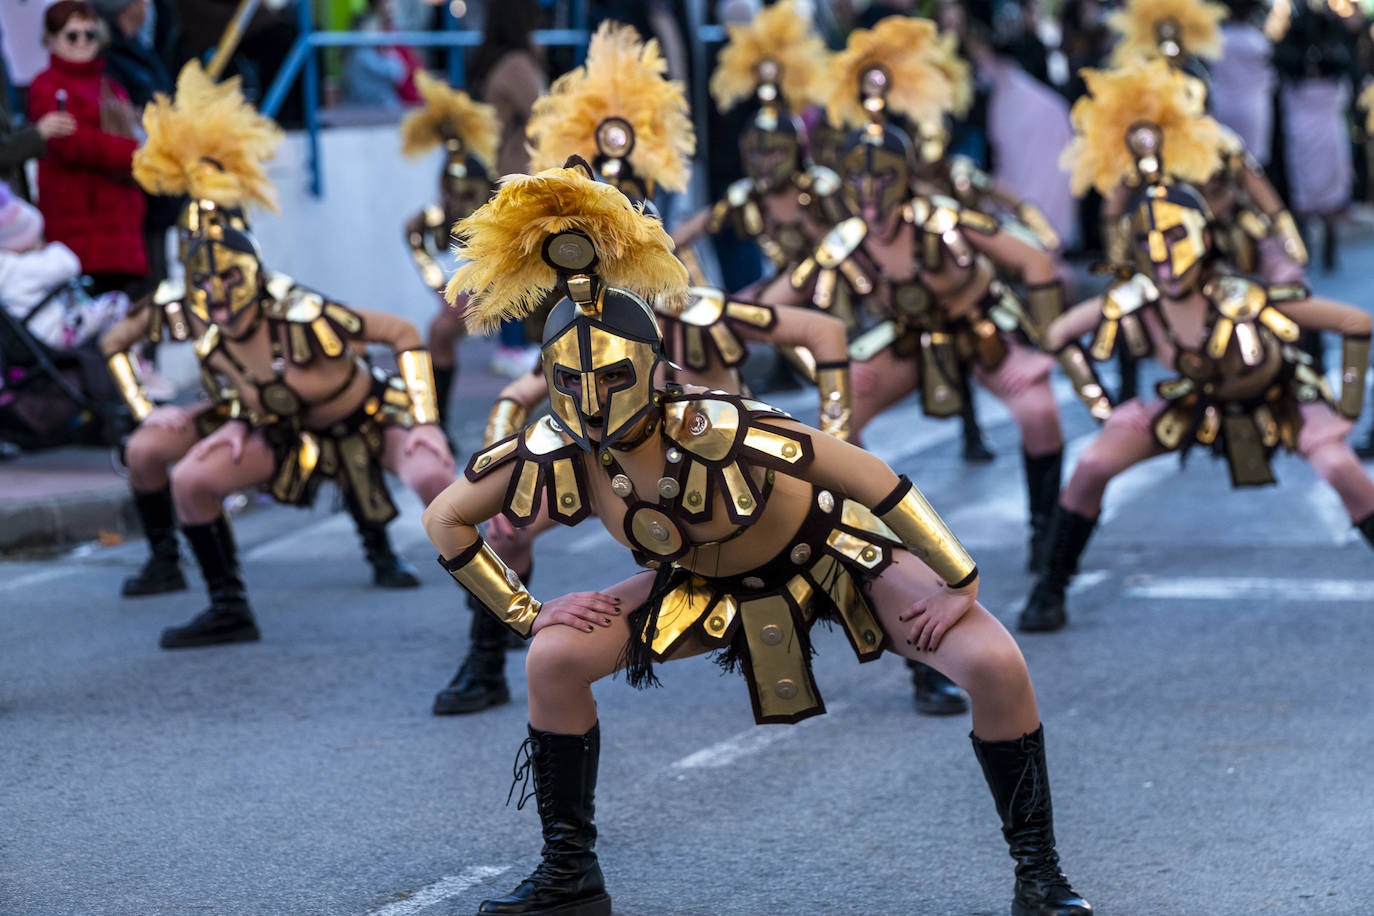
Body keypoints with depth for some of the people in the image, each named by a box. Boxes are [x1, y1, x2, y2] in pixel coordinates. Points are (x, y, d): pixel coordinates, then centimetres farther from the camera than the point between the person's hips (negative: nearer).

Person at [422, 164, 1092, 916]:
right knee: (554, 657, -14)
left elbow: (868, 477, -34)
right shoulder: (558, 455, -24)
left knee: (995, 666, -24)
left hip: (832, 558, -4)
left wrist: (959, 583, -29)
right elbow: (445, 519, -7)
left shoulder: (718, 432, -39)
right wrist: (521, 611, -12)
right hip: (711, 590, 4)